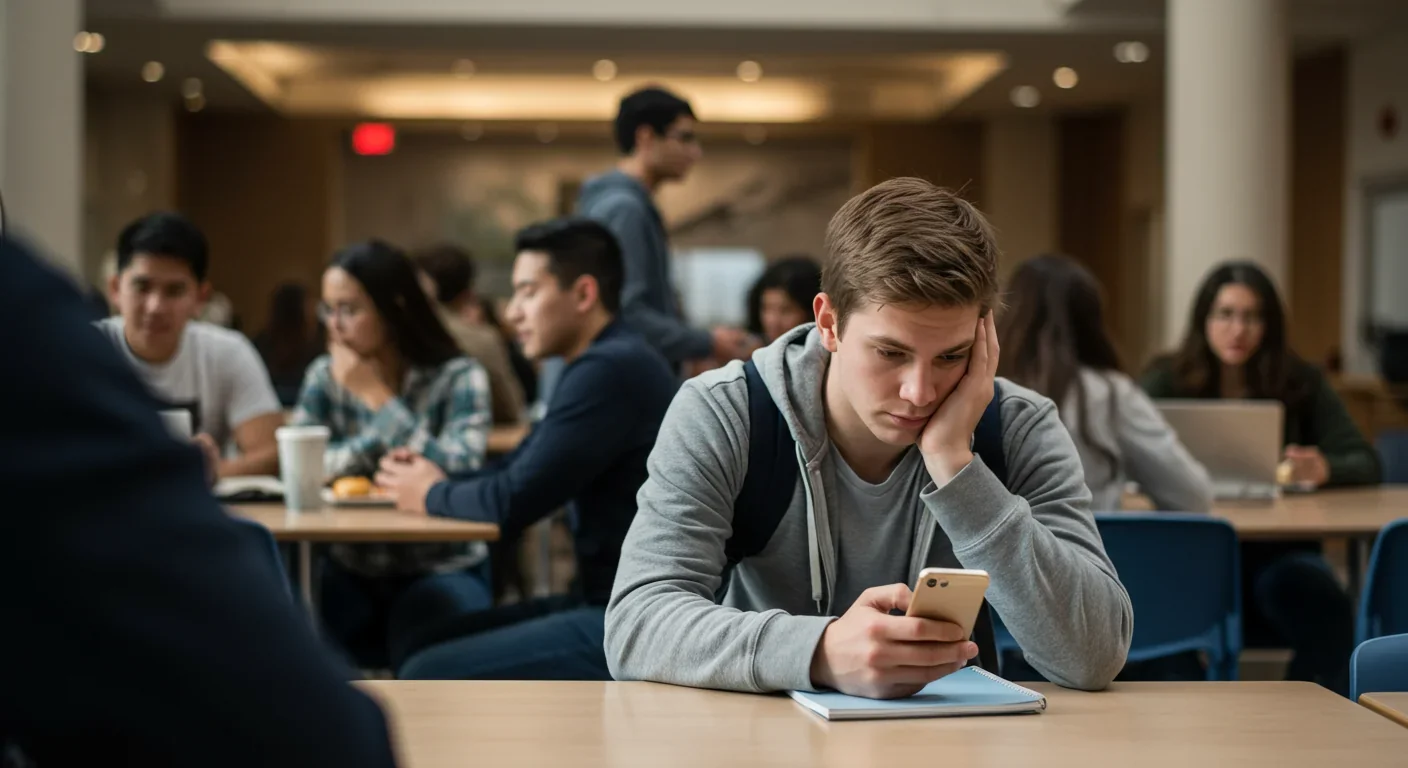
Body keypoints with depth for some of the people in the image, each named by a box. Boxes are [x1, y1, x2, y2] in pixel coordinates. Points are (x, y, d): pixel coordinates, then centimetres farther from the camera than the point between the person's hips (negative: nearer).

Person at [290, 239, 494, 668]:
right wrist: (378, 440, -16)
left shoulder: (459, 379, -6)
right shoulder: (325, 378, 6)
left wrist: (377, 397, -14)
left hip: (442, 572, -2)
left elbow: (458, 477, -20)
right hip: (353, 574, 3)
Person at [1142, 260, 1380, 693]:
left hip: (1278, 554, 1)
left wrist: (1325, 469, -23)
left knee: (1324, 603, -32)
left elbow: (1365, 462, 1)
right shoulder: (1167, 382, 5)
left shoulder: (1302, 384, 7)